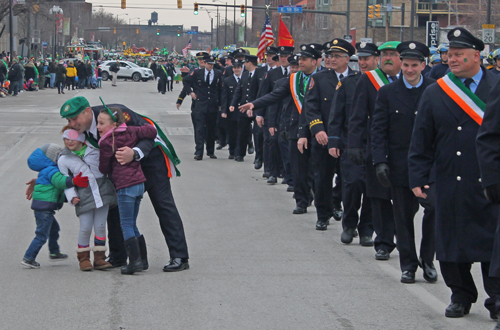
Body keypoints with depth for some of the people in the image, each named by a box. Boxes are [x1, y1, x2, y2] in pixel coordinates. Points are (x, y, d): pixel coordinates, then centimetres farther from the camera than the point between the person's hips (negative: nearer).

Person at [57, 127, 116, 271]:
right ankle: (83, 258, 10)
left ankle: (99, 258, 10)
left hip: (101, 191, 1)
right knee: (85, 228, -6)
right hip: (83, 195, -1)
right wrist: (71, 197, -6)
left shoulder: (94, 150, 9)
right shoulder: (63, 160, 6)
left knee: (100, 226, 0)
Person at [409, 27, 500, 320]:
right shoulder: (435, 93, 5)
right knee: (453, 239, 5)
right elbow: (421, 141, 6)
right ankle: (461, 296, 19)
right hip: (451, 183, 1)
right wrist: (418, 179, 1)